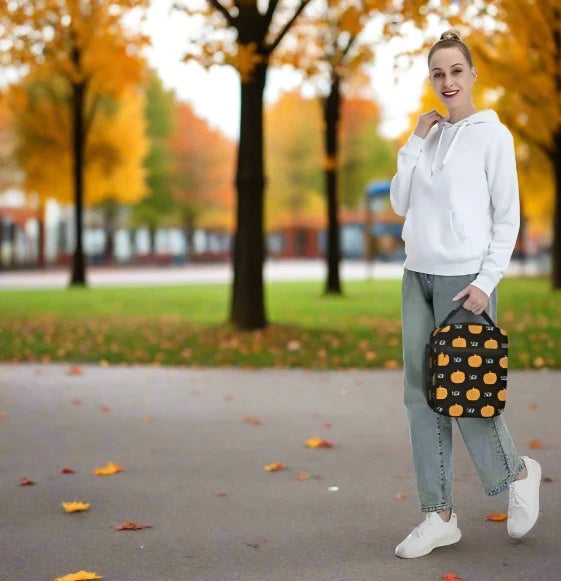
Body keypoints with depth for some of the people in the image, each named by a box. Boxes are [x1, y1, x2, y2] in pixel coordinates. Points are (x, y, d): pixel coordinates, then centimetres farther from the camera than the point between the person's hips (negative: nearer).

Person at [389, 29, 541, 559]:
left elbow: (508, 217, -4)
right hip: (418, 275, 6)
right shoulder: (428, 136, 13)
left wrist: (486, 282, -13)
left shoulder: (492, 134, -2)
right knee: (421, 394, 2)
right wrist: (415, 141, 1)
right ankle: (440, 514, 8)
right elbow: (399, 204, 8)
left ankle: (518, 473, 23)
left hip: (464, 278, -5)